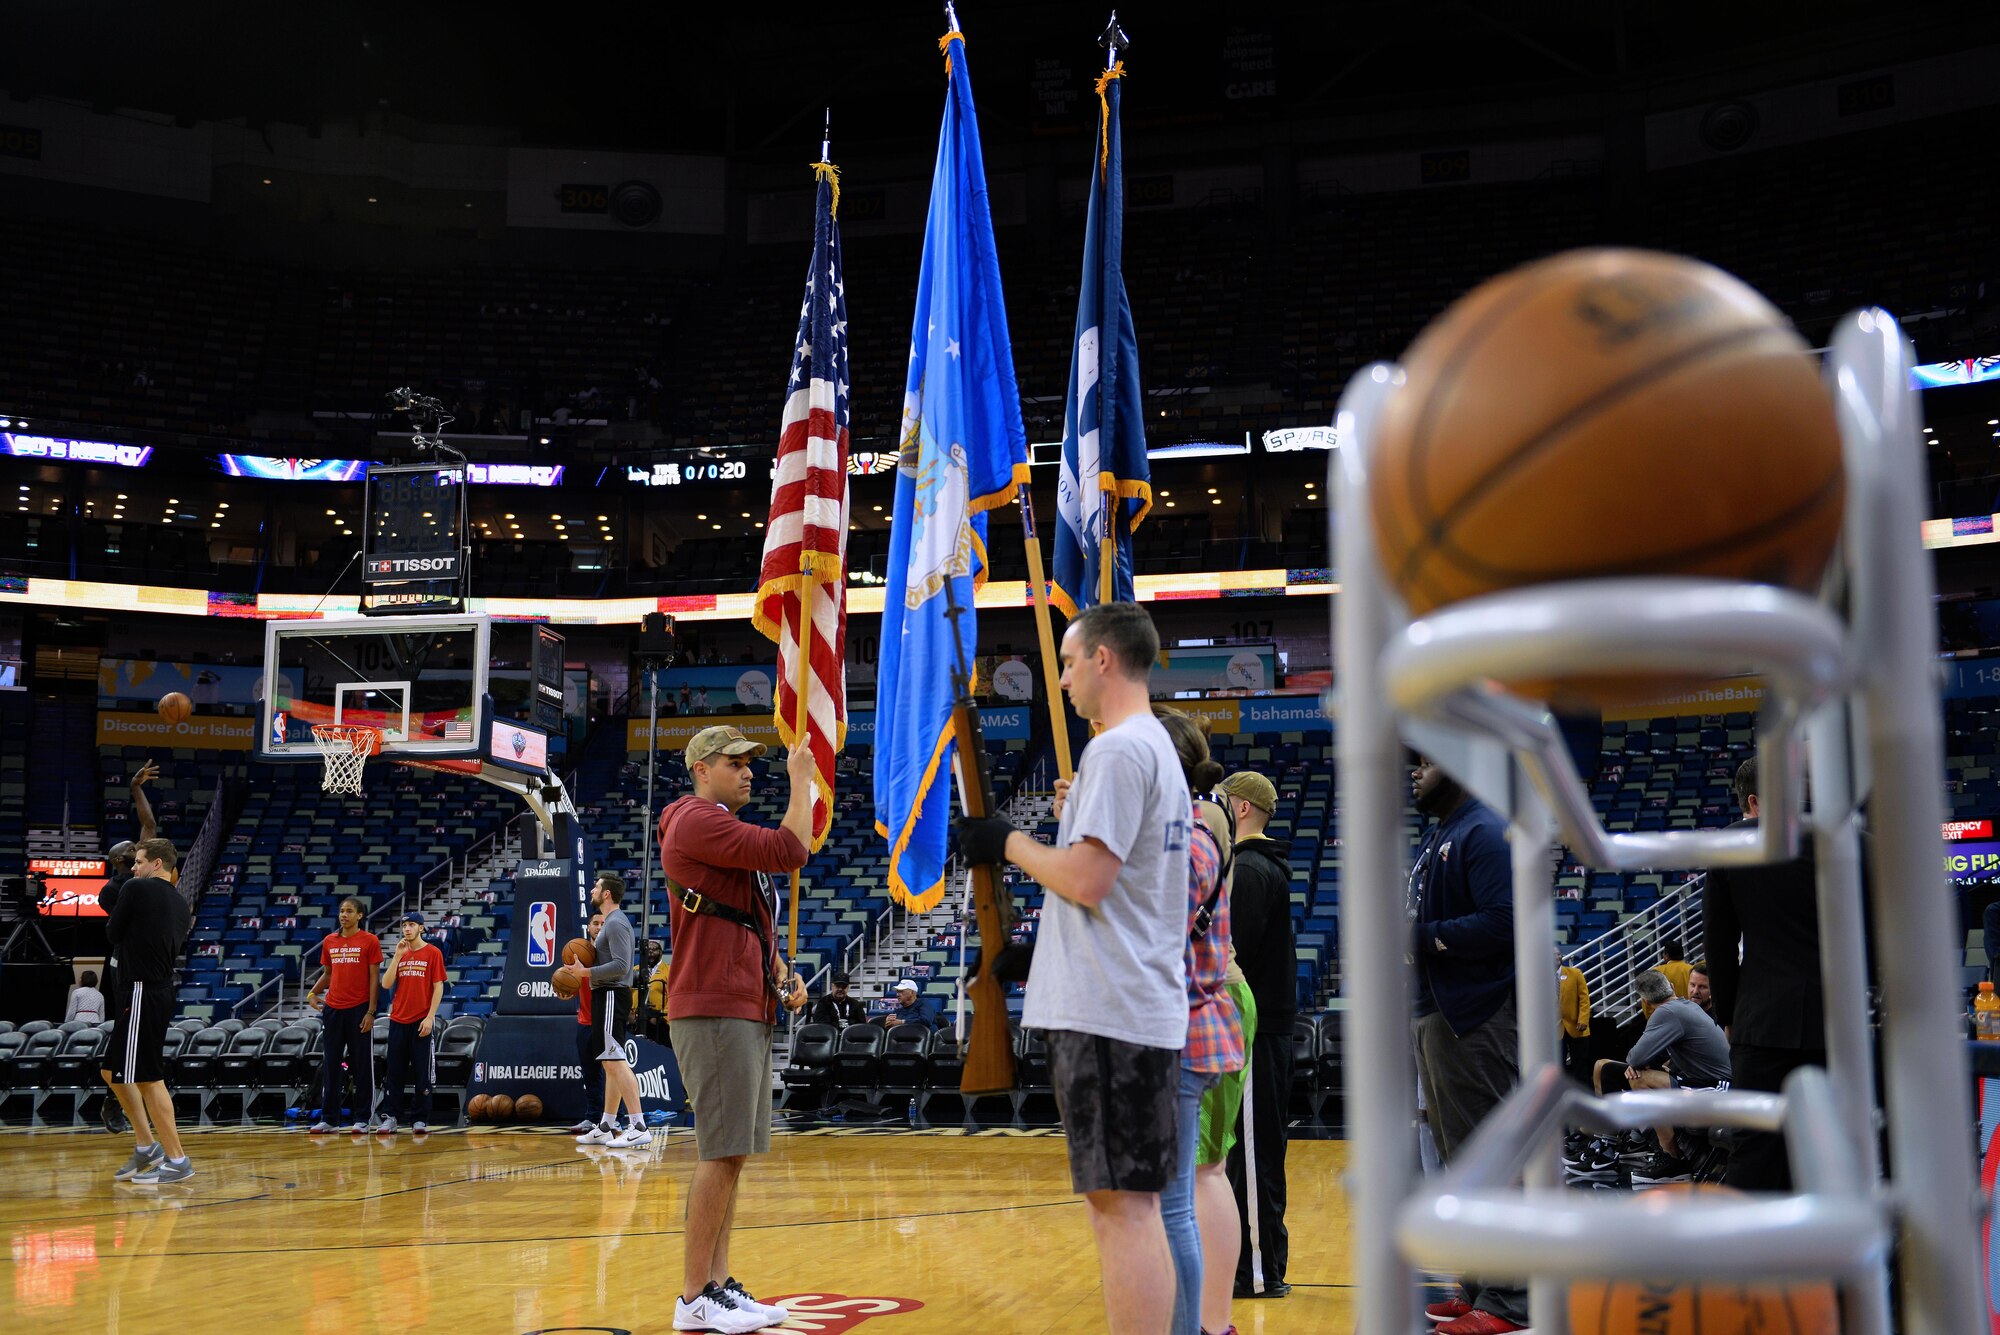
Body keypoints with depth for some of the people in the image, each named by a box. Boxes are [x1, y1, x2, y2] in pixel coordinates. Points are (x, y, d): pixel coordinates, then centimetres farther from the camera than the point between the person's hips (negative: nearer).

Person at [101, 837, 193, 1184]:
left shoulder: (135, 889, -8)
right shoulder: (181, 905, 14)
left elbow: (113, 934, -2)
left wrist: (112, 927, 18)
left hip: (142, 992, -9)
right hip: (161, 990, 9)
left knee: (148, 1078, -6)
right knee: (113, 1072, 19)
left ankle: (177, 1161, -3)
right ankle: (146, 1146, 20)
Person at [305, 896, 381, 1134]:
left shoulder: (369, 941, -3)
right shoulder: (329, 941, 10)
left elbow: (374, 978, -5)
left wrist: (371, 1012, -11)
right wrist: (312, 992, 2)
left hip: (359, 1009, -4)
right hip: (333, 1008, 4)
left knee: (362, 1065, 0)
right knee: (330, 1065, 7)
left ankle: (362, 1118, 6)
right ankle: (327, 1118, 12)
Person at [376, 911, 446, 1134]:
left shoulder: (433, 953, -1)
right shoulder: (400, 954, 12)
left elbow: (438, 987, -5)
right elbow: (386, 984, 3)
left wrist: (430, 1017, -12)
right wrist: (397, 956, -4)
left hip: (422, 1022, -4)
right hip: (398, 1021, 4)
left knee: (422, 1074, 0)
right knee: (394, 1072, 4)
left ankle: (421, 1120, 5)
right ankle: (390, 1118, 7)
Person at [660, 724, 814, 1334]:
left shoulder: (730, 832, 24)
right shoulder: (696, 821, -9)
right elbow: (791, 850, -19)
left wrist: (781, 975, 14)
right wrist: (800, 778, -9)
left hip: (749, 1010, 10)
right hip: (715, 1013, -10)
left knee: (731, 1155, 10)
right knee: (721, 1154, -10)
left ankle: (718, 1285, 15)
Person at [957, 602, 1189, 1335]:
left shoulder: (1117, 750, -12)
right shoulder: (1159, 746, 20)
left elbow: (1087, 881, -20)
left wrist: (1008, 842, -6)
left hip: (1107, 1013, -10)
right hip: (1144, 1006, 10)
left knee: (1121, 1204, -8)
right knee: (1129, 1202, 13)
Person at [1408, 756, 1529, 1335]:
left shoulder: (1485, 832, -13)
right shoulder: (1438, 837, 19)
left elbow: (1505, 922, -25)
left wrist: (1424, 936, -19)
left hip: (1477, 1020, -11)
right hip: (1436, 1015, 11)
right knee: (1460, 1157, 15)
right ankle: (1476, 1288, 24)